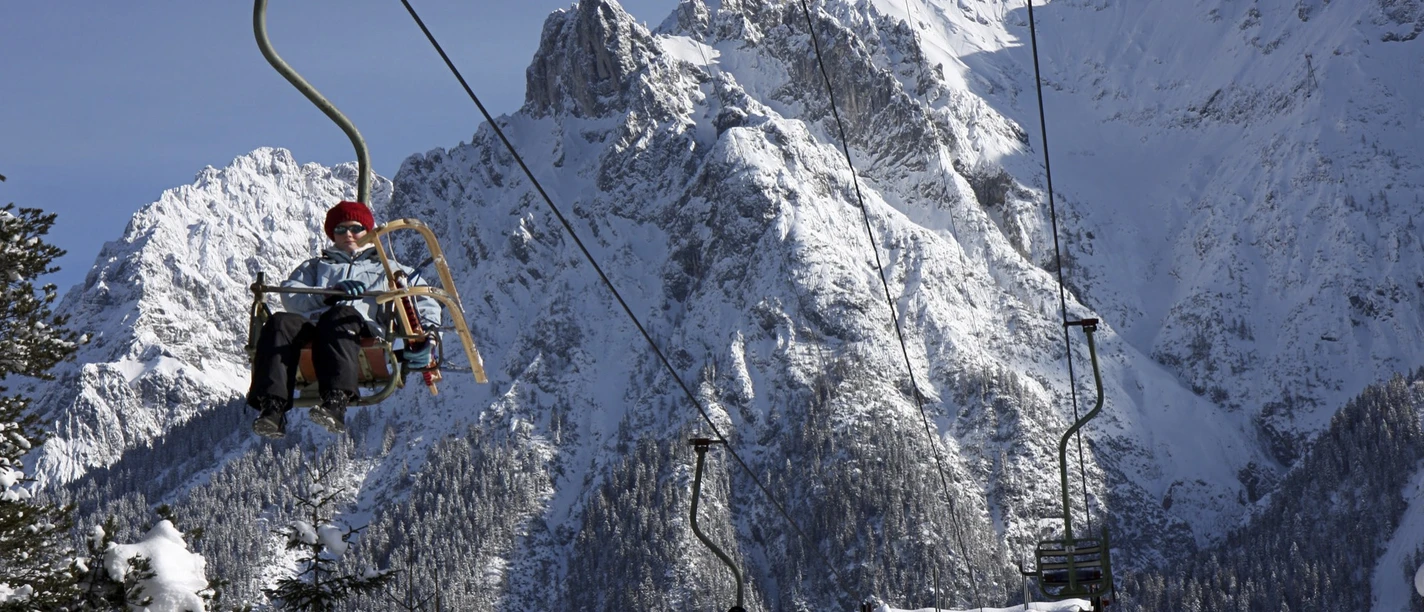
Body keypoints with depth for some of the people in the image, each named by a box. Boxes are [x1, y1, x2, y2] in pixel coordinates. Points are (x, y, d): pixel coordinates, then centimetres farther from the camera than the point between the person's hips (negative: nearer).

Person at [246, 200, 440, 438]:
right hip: (313, 321, 2)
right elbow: (291, 296, 18)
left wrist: (428, 331, 2)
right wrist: (330, 293, 0)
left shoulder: (387, 268, 38)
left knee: (341, 316, -40)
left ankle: (336, 402, -62)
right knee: (280, 323, -33)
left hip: (362, 325, -2)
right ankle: (272, 408, -50)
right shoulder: (316, 266, 40)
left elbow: (425, 302, 25)